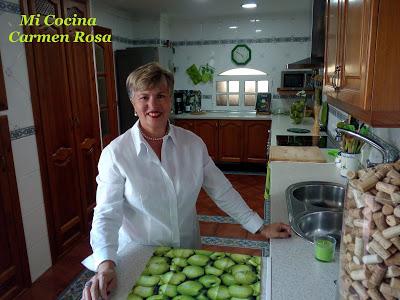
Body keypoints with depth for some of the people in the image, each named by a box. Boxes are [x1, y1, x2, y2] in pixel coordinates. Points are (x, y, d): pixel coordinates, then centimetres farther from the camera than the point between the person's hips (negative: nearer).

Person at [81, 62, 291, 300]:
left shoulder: (192, 143, -9)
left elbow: (222, 191, -4)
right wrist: (106, 265, -33)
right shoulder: (115, 153, -17)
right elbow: (107, 214, -18)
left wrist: (261, 228, -5)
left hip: (189, 250, 3)